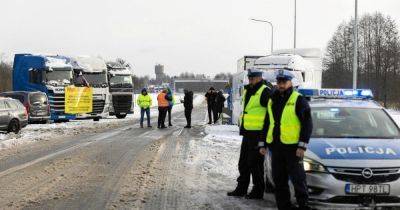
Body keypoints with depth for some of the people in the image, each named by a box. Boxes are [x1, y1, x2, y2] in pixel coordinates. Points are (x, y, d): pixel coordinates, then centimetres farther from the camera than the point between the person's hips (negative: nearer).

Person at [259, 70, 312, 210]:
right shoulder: (272, 101, 15)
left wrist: (302, 146, -14)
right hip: (275, 146, 6)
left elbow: (307, 124, -8)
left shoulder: (298, 100, -4)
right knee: (279, 179, 9)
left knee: (297, 177, -3)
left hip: (292, 147, -6)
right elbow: (267, 123, 22)